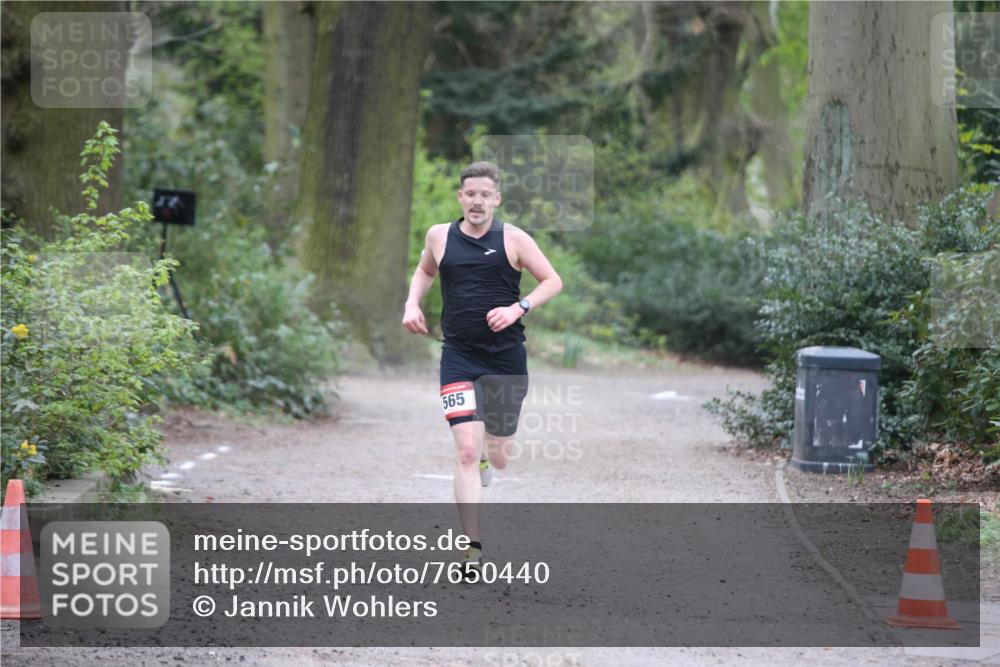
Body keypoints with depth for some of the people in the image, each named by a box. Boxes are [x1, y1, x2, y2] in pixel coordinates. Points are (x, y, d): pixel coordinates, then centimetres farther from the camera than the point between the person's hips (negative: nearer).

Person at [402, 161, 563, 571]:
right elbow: (424, 270, 24)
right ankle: (473, 549, -15)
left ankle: (488, 455, 51)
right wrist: (412, 304, 6)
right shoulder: (439, 236, 4)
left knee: (498, 456, 11)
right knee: (466, 451, -15)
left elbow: (553, 281, 1)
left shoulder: (513, 239, -3)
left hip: (507, 357, 0)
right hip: (458, 357, 0)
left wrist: (519, 308, -14)